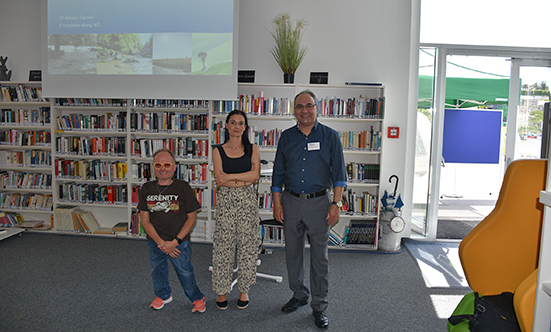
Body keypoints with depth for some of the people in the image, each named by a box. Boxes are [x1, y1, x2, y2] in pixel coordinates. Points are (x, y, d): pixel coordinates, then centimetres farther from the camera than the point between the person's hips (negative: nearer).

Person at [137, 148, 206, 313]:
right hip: (155, 242, 4)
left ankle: (197, 298, 32)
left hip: (179, 242, -3)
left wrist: (175, 241, -15)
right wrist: (160, 242, -13)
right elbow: (144, 218, -3)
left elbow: (192, 217, -9)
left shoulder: (183, 187, -12)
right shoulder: (147, 188, -3)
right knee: (157, 270, 20)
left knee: (185, 272, 6)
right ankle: (163, 295, 48)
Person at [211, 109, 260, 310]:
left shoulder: (252, 149, 7)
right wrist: (245, 179, -9)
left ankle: (244, 290, 20)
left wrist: (230, 177, -11)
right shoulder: (218, 150, 5)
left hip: (248, 201, 1)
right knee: (223, 246, 3)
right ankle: (222, 291, 18)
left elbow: (256, 175, -7)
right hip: (226, 201, 0)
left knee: (247, 245, 5)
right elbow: (219, 180, -5)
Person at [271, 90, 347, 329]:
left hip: (319, 202, -3)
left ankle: (319, 306, 17)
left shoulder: (330, 137, 1)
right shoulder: (287, 137, 7)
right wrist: (277, 203, 3)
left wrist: (336, 203, -8)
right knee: (292, 251, 12)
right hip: (291, 202, 3)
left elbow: (339, 172, 0)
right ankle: (299, 295, 32)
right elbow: (278, 172, 10)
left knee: (319, 256, 3)